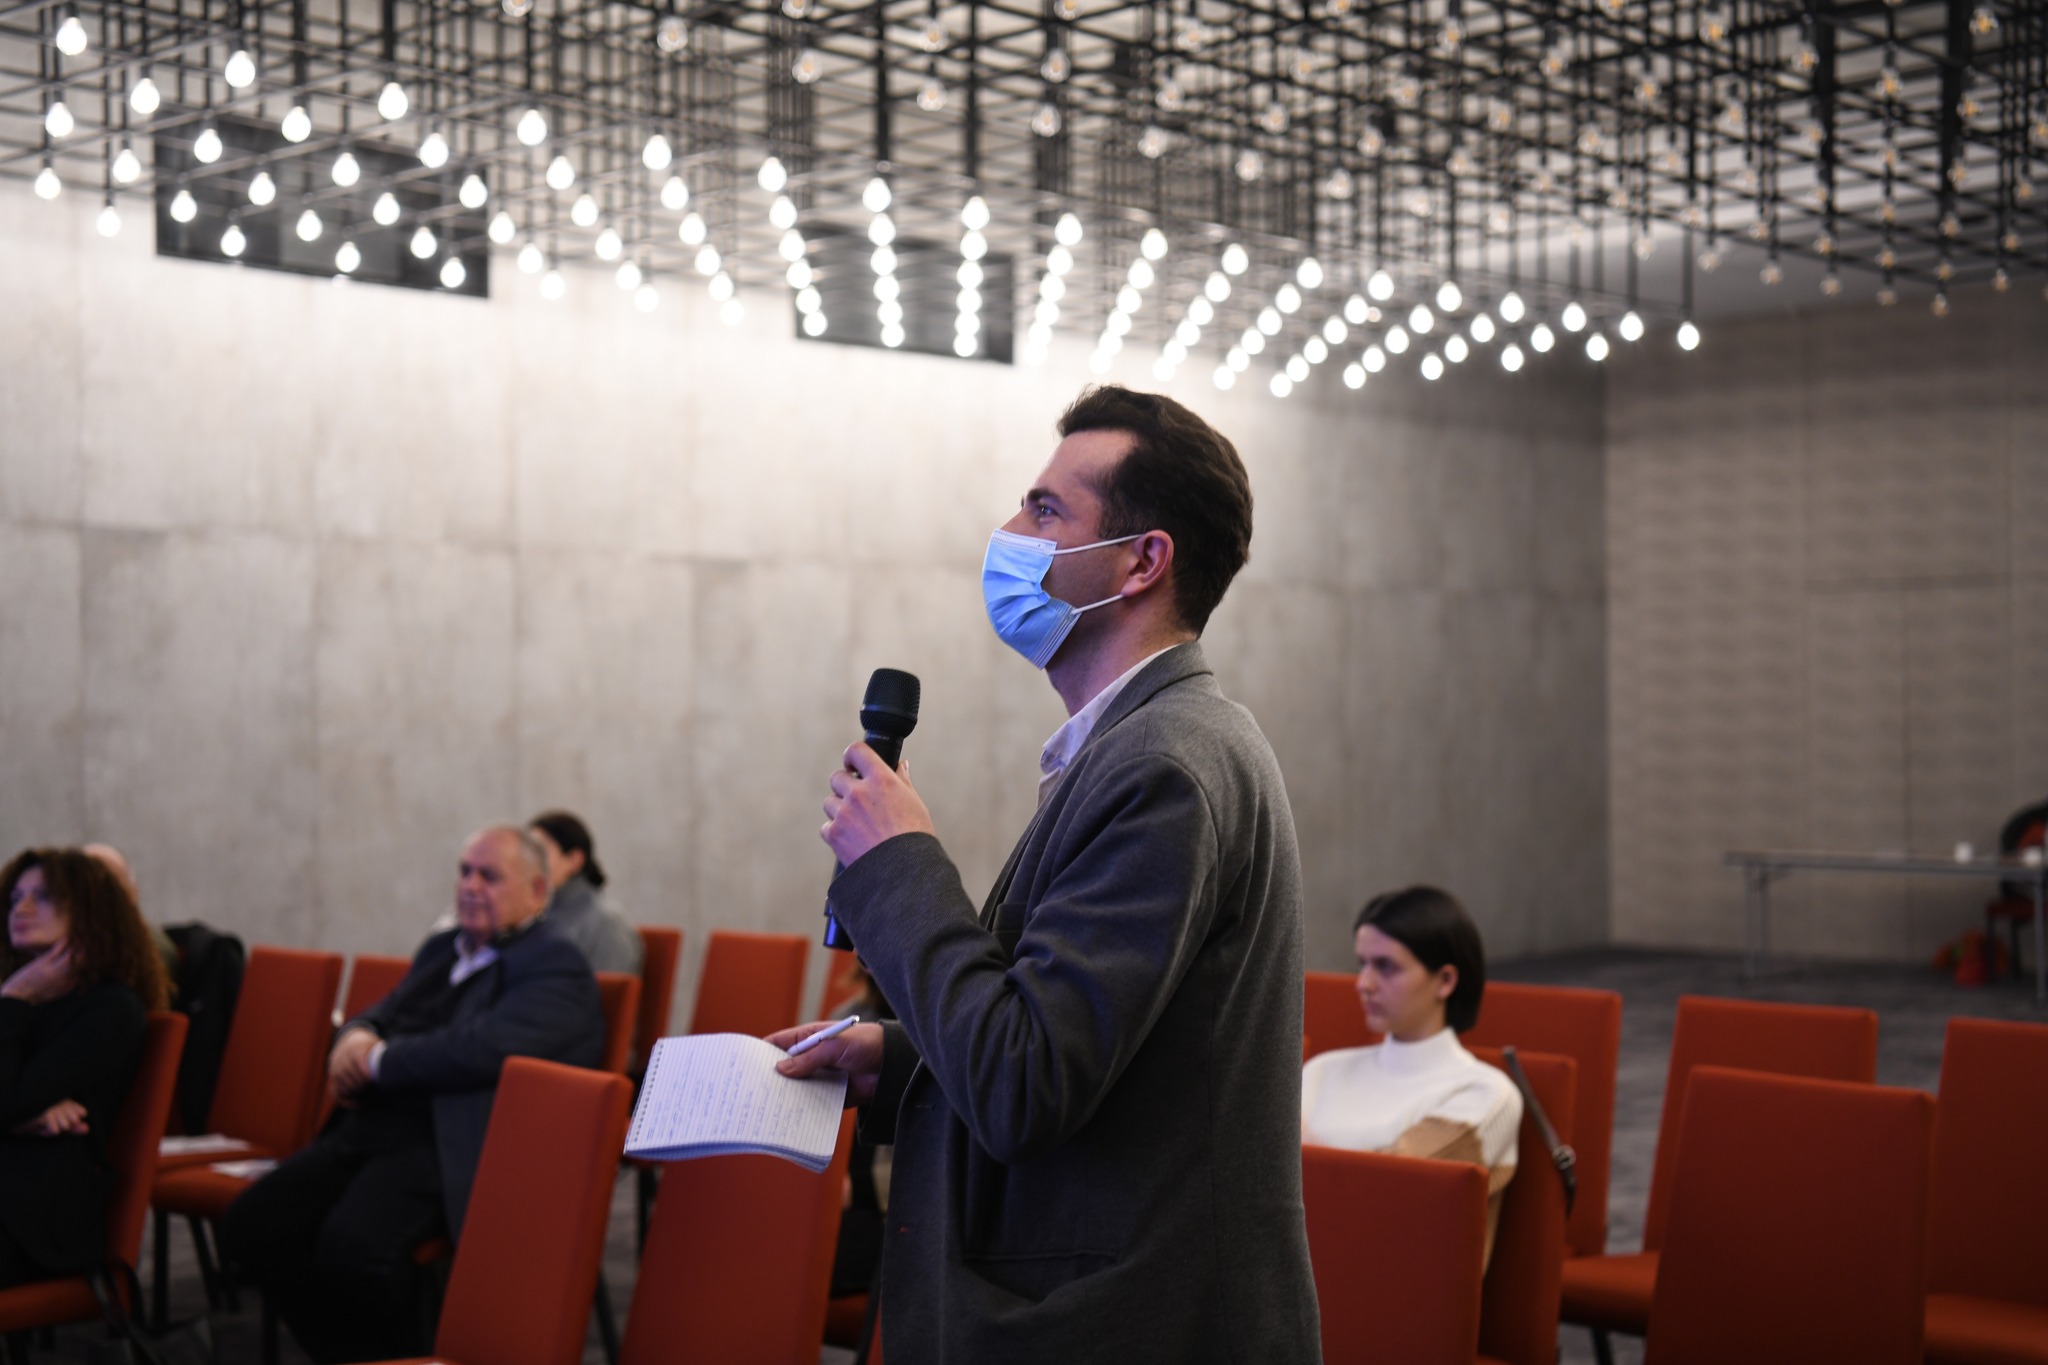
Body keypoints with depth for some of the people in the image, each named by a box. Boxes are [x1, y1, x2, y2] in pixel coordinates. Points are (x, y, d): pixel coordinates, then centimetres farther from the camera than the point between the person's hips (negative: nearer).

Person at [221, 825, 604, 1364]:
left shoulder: (557, 969, -5)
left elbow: (486, 1049, -20)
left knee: (352, 1244, -32)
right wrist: (355, 1038, 1)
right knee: (251, 1221, -10)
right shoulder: (443, 949, 24)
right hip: (368, 1131, 9)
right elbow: (380, 1015, 27)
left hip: (454, 1152, -9)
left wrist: (379, 1061, -11)